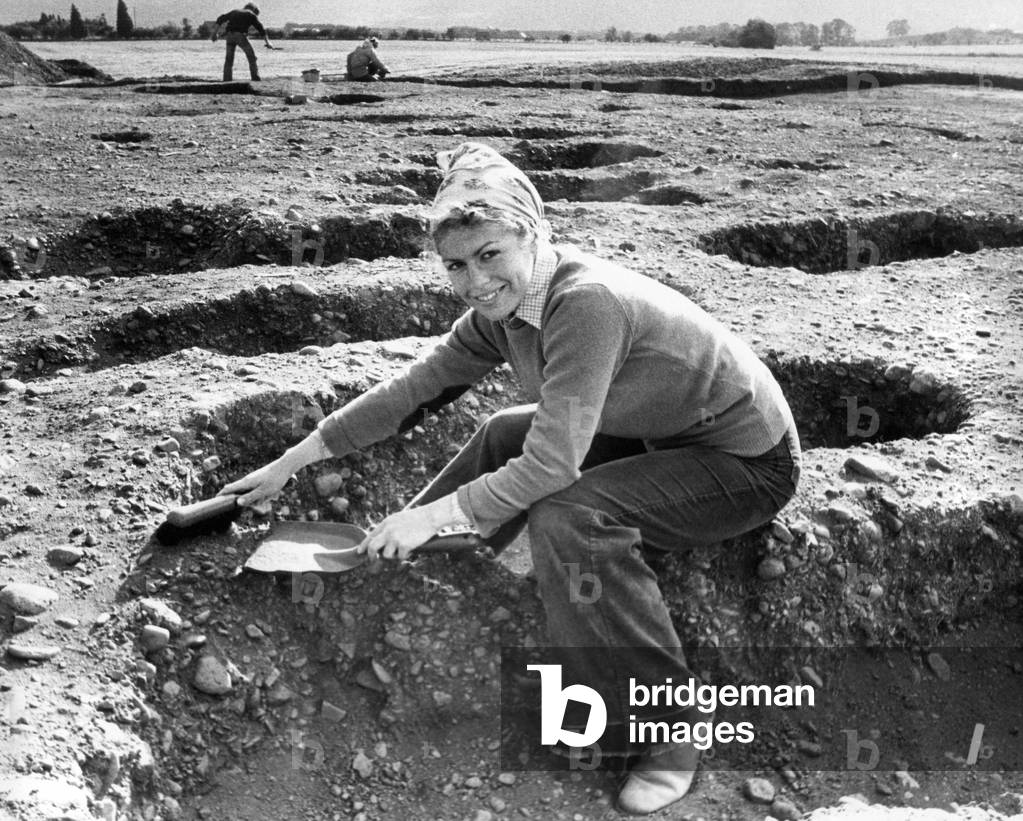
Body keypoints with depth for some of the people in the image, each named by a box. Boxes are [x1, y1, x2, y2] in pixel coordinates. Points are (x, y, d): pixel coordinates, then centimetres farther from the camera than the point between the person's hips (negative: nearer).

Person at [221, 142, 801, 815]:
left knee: (566, 518, -27)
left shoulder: (587, 301, -30)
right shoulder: (503, 307, -4)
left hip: (751, 465, -8)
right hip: (661, 438, 9)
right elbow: (414, 389, 2)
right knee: (506, 437, 9)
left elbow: (554, 464, -33)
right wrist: (291, 463, 5)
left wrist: (434, 514, -28)